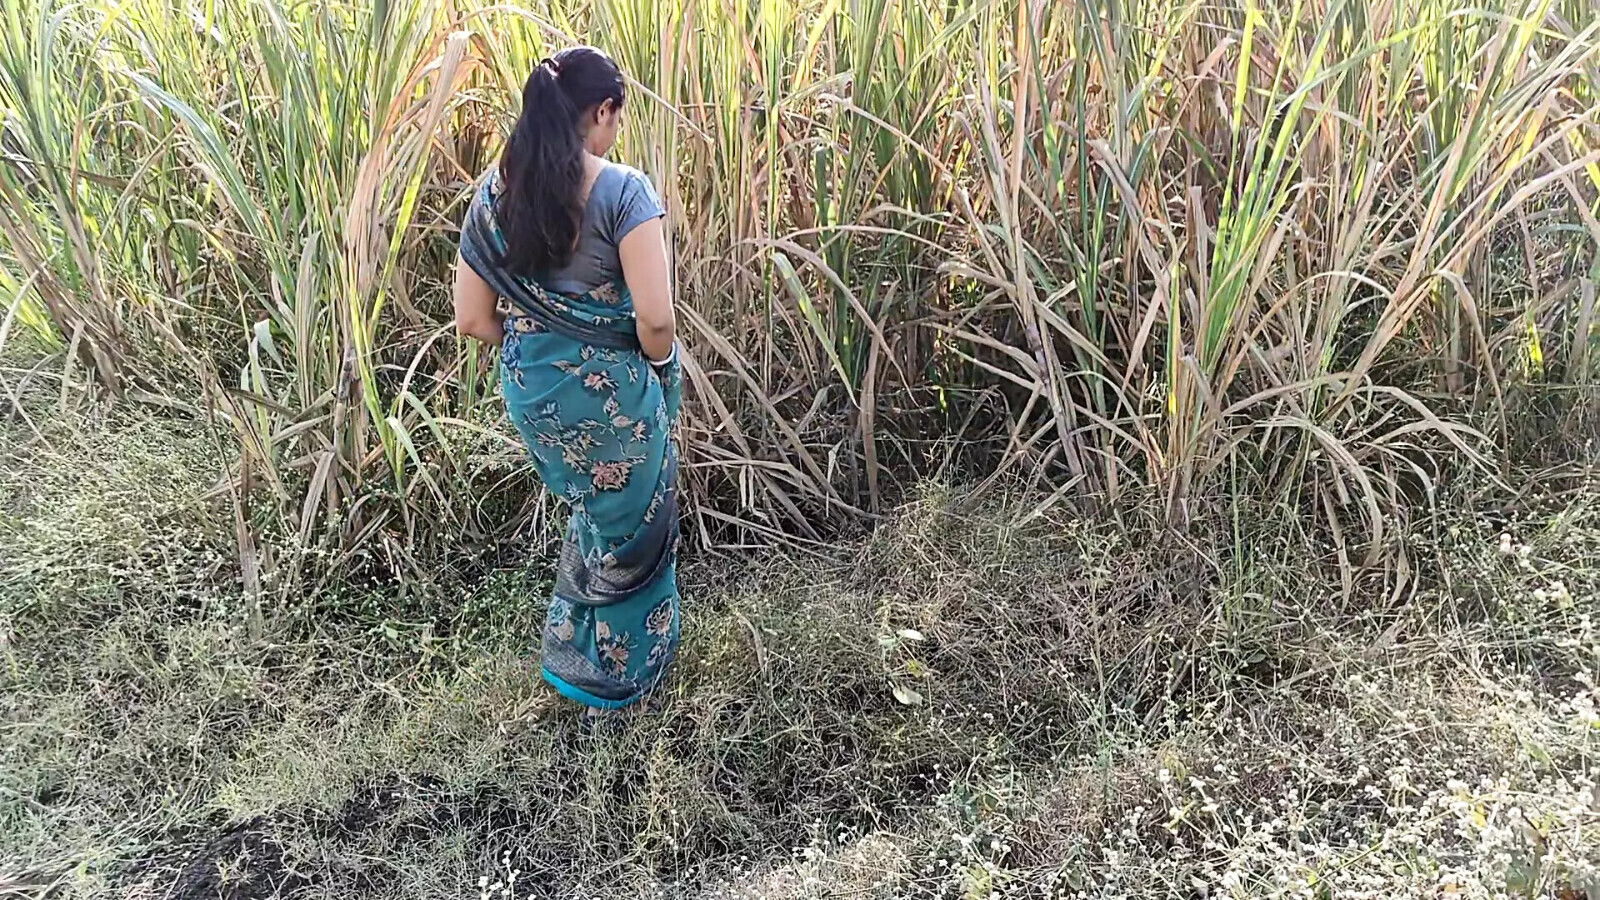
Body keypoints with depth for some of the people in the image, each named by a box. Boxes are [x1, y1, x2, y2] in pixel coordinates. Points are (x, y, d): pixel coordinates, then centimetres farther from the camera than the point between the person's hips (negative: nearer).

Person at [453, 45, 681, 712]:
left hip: (530, 391, 6)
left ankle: (575, 646, 49)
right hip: (613, 395, -6)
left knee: (592, 509, 30)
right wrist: (661, 366, -5)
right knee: (628, 528, 18)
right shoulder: (622, 190, -18)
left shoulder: (493, 194, -2)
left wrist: (532, 348, 15)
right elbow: (655, 316, -25)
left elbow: (472, 318, 1)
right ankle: (613, 673, 36)